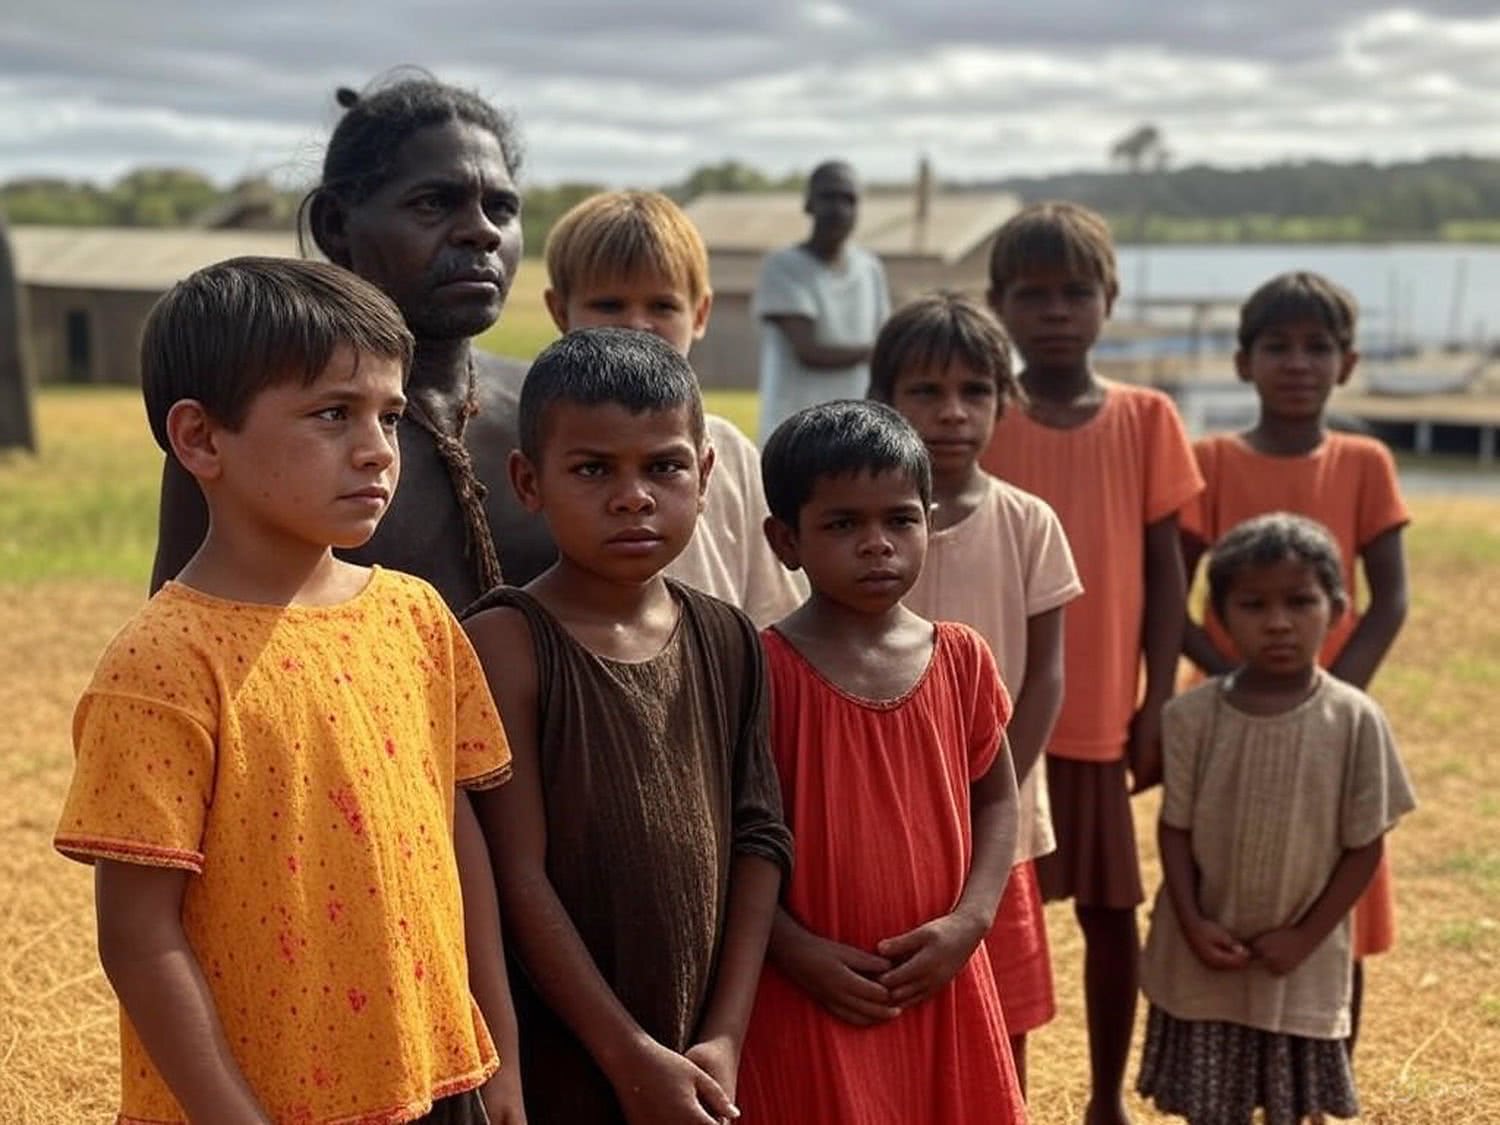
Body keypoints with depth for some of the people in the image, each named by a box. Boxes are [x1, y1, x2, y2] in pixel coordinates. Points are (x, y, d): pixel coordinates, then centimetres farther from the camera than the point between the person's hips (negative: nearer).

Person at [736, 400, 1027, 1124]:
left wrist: (968, 922, -5)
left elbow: (997, 799, 9)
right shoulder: (765, 669, -10)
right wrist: (798, 952, -15)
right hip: (808, 1003, -4)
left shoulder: (961, 658, 2)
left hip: (941, 988, 4)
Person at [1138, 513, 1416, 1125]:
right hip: (1205, 958, 1)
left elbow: (1365, 846, -6)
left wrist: (1304, 937, -10)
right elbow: (1175, 828, -2)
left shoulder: (1354, 720, -12)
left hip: (1301, 963, 0)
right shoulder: (1192, 715, -10)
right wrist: (1192, 923, -13)